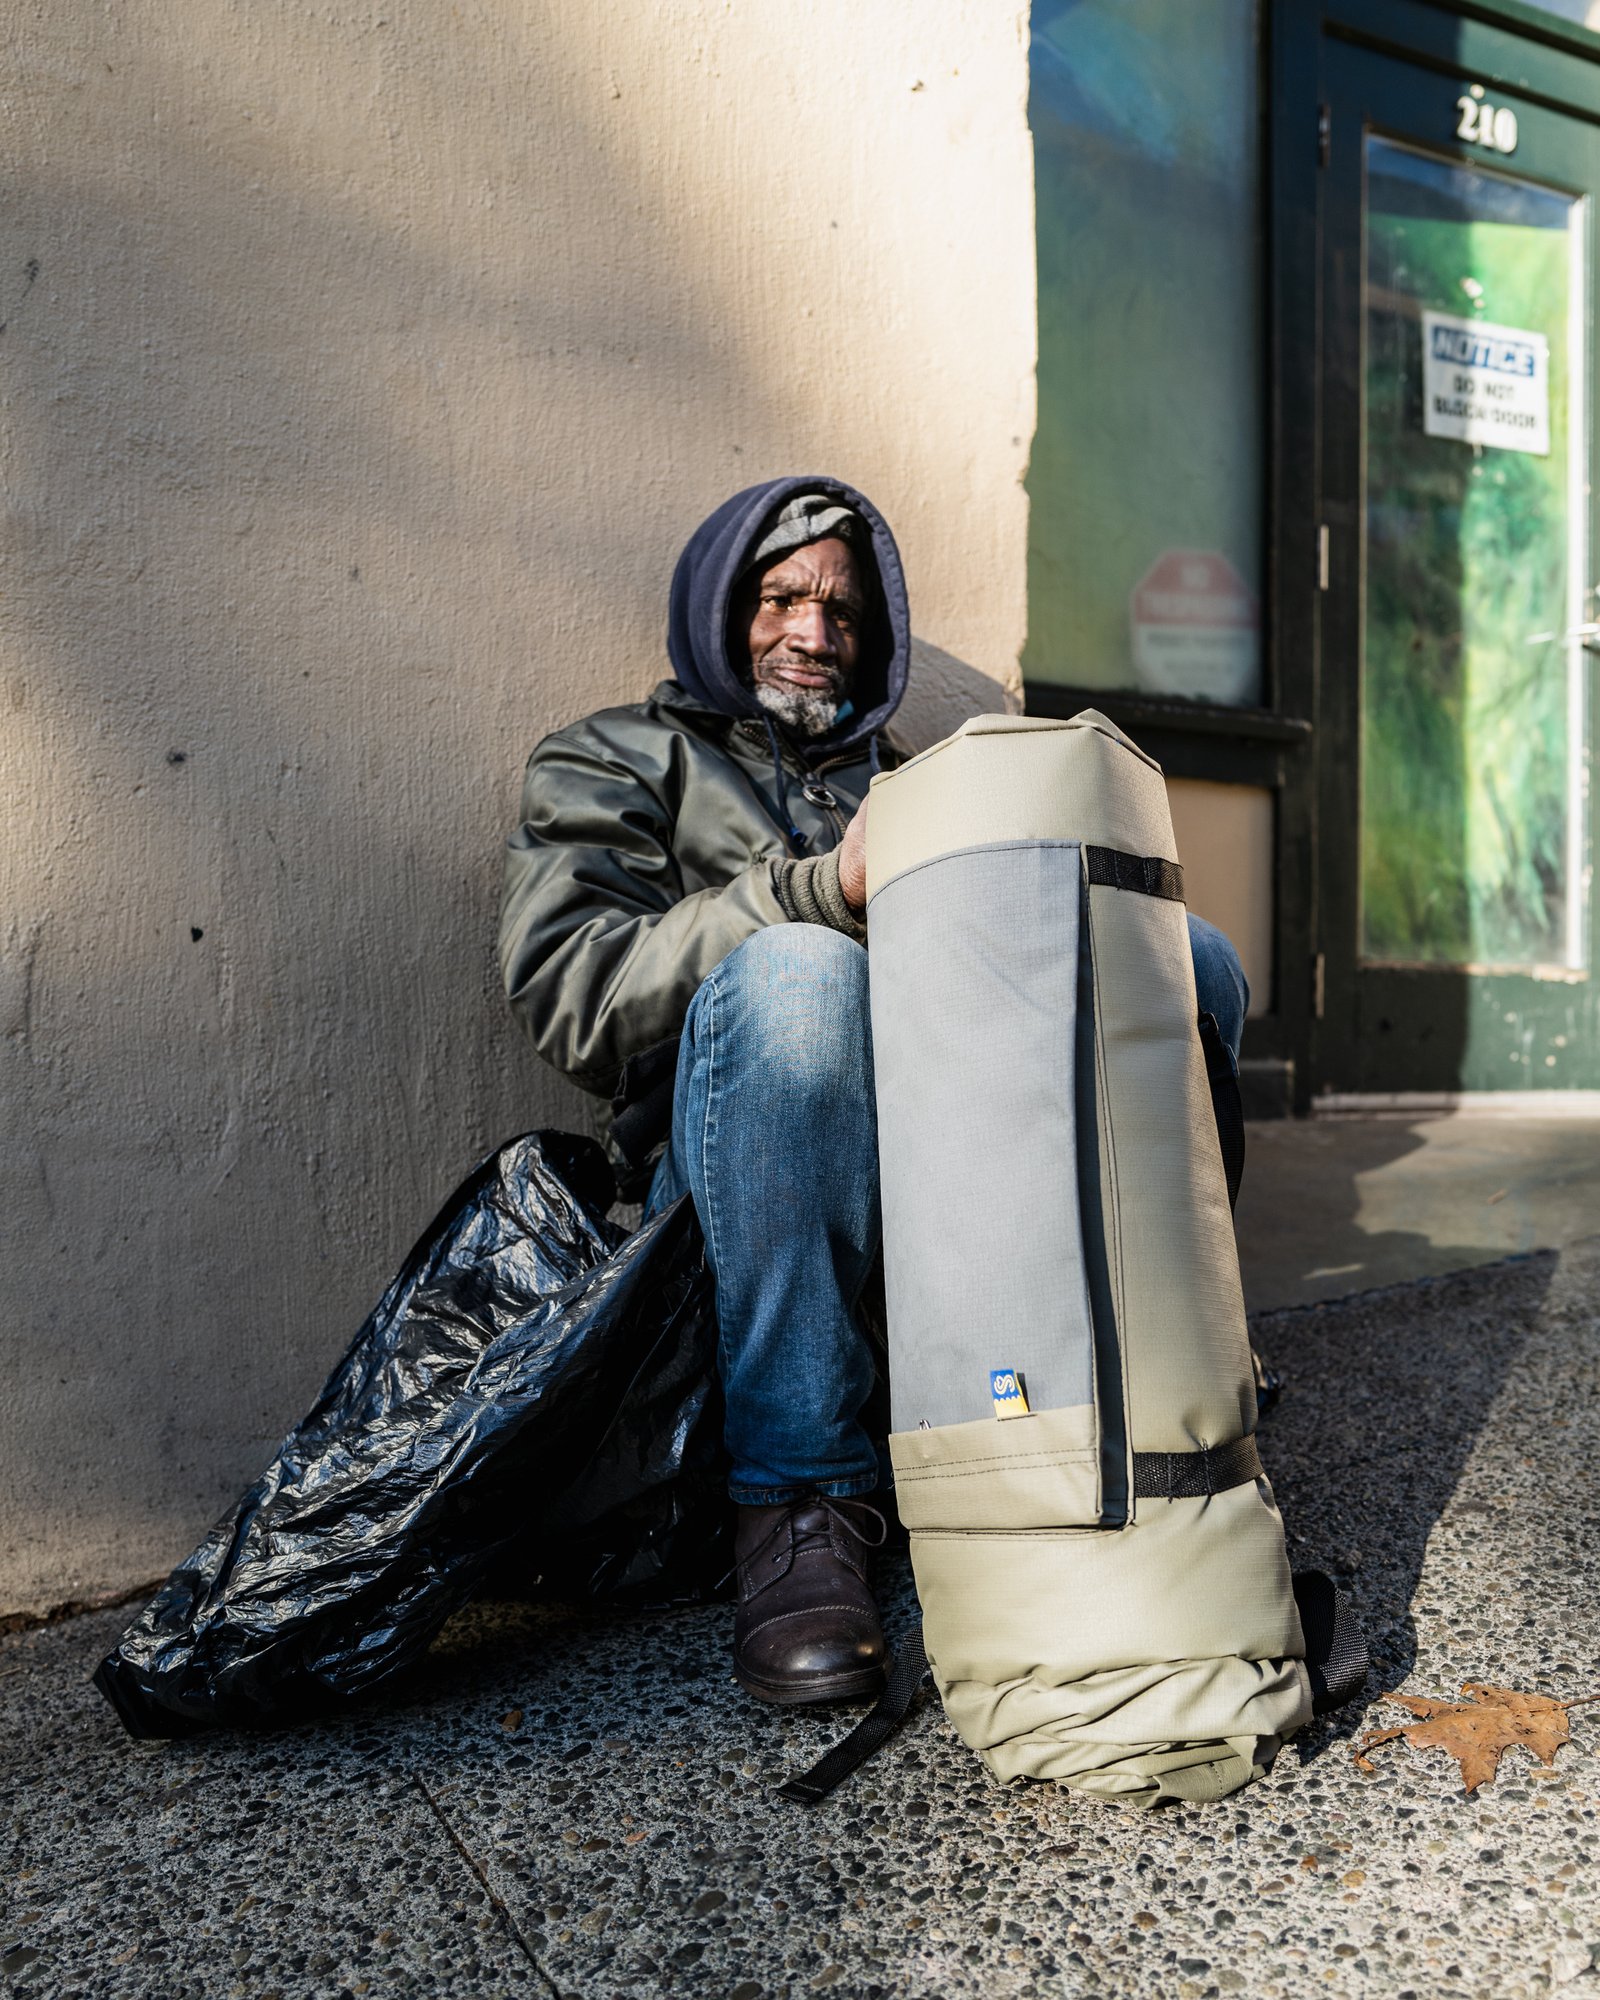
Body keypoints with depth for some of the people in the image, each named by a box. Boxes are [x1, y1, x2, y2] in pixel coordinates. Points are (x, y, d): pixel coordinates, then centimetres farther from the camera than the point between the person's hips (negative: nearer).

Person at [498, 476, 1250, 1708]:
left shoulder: (907, 783, 29)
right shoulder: (614, 763, 15)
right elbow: (565, 991, -6)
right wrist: (822, 888, -18)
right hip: (735, 1182, -4)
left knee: (1189, 955, -11)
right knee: (795, 969, -34)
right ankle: (800, 1501, -26)